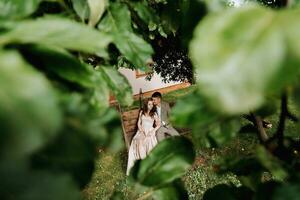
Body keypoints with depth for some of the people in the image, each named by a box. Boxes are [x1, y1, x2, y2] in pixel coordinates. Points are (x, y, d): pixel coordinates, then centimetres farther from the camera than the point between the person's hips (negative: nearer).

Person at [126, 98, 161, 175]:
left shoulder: (154, 114, 8)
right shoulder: (142, 112, 14)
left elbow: (158, 124, 3)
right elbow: (139, 123, 12)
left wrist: (153, 131, -12)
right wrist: (142, 131, -5)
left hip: (150, 131, -1)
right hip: (141, 131, 2)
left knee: (149, 142, -33)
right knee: (136, 141, -28)